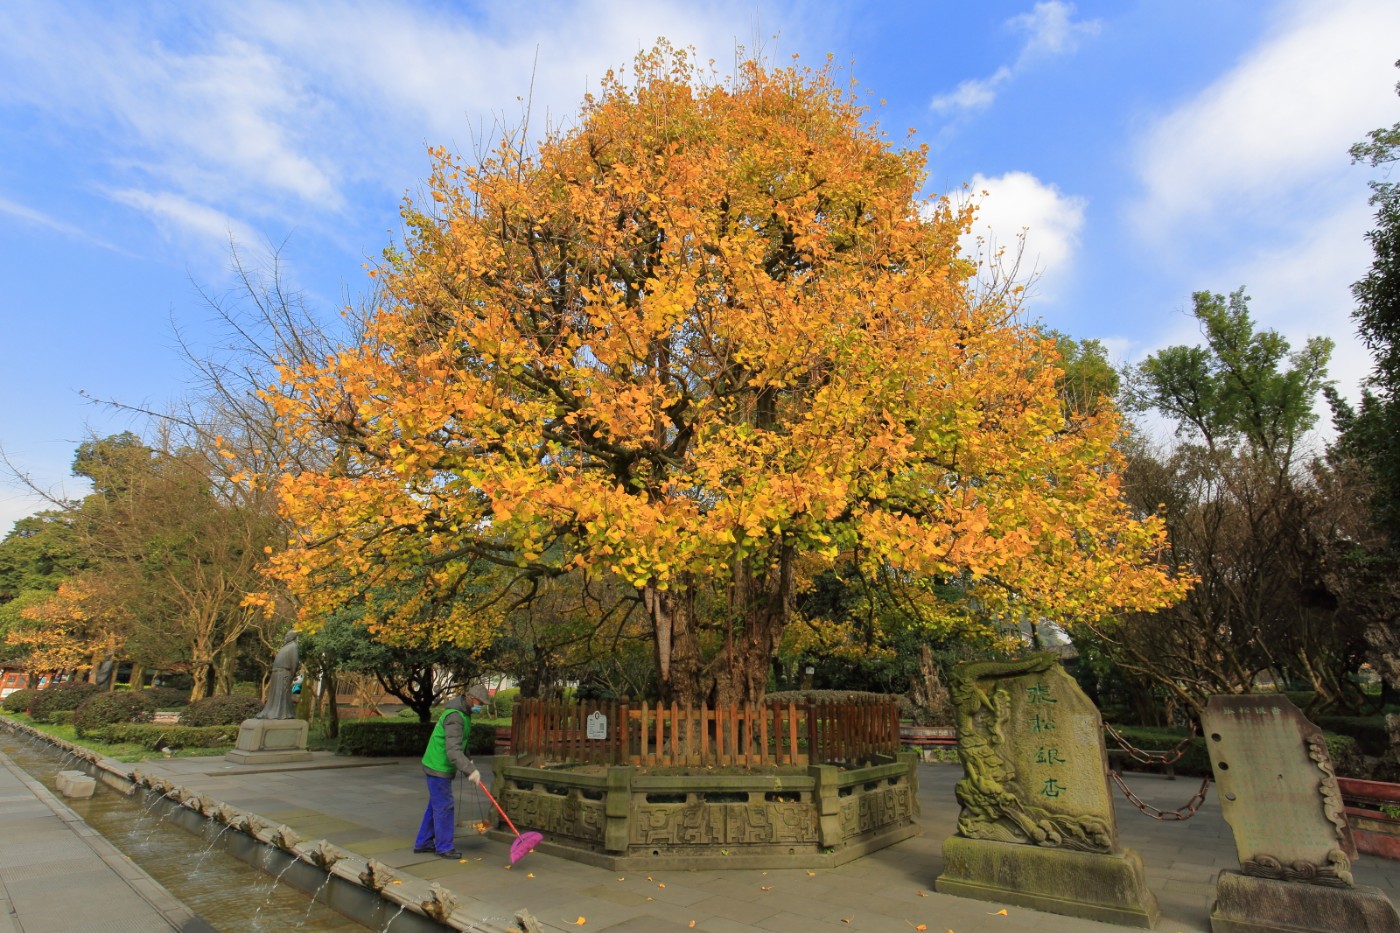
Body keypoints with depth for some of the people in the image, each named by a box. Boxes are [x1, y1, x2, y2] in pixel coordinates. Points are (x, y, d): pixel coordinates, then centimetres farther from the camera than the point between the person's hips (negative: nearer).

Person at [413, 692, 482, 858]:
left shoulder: (463, 714, 7)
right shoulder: (454, 716, -26)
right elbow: (453, 751, -32)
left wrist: (468, 760, 7)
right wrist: (470, 770, -35)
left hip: (438, 766, 10)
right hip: (439, 768, -10)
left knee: (435, 806, 18)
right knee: (444, 807, 0)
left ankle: (423, 843, 29)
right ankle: (444, 847, 11)